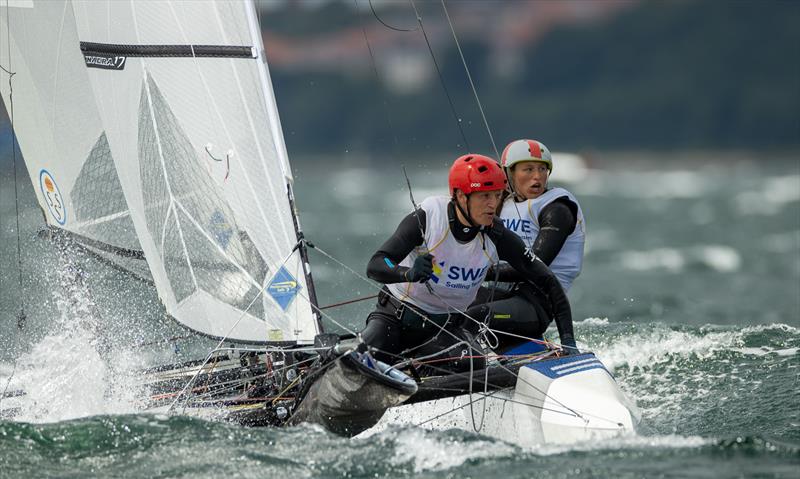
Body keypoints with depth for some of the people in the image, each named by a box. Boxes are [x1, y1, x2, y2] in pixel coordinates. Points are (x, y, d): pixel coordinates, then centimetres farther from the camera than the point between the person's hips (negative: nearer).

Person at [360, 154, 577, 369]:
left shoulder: (497, 236, -12)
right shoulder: (427, 218, -20)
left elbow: (547, 282, -6)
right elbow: (375, 266, -25)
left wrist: (567, 338, -17)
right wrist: (408, 274, -47)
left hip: (448, 325, 2)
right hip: (395, 315, -2)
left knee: (474, 367, -29)